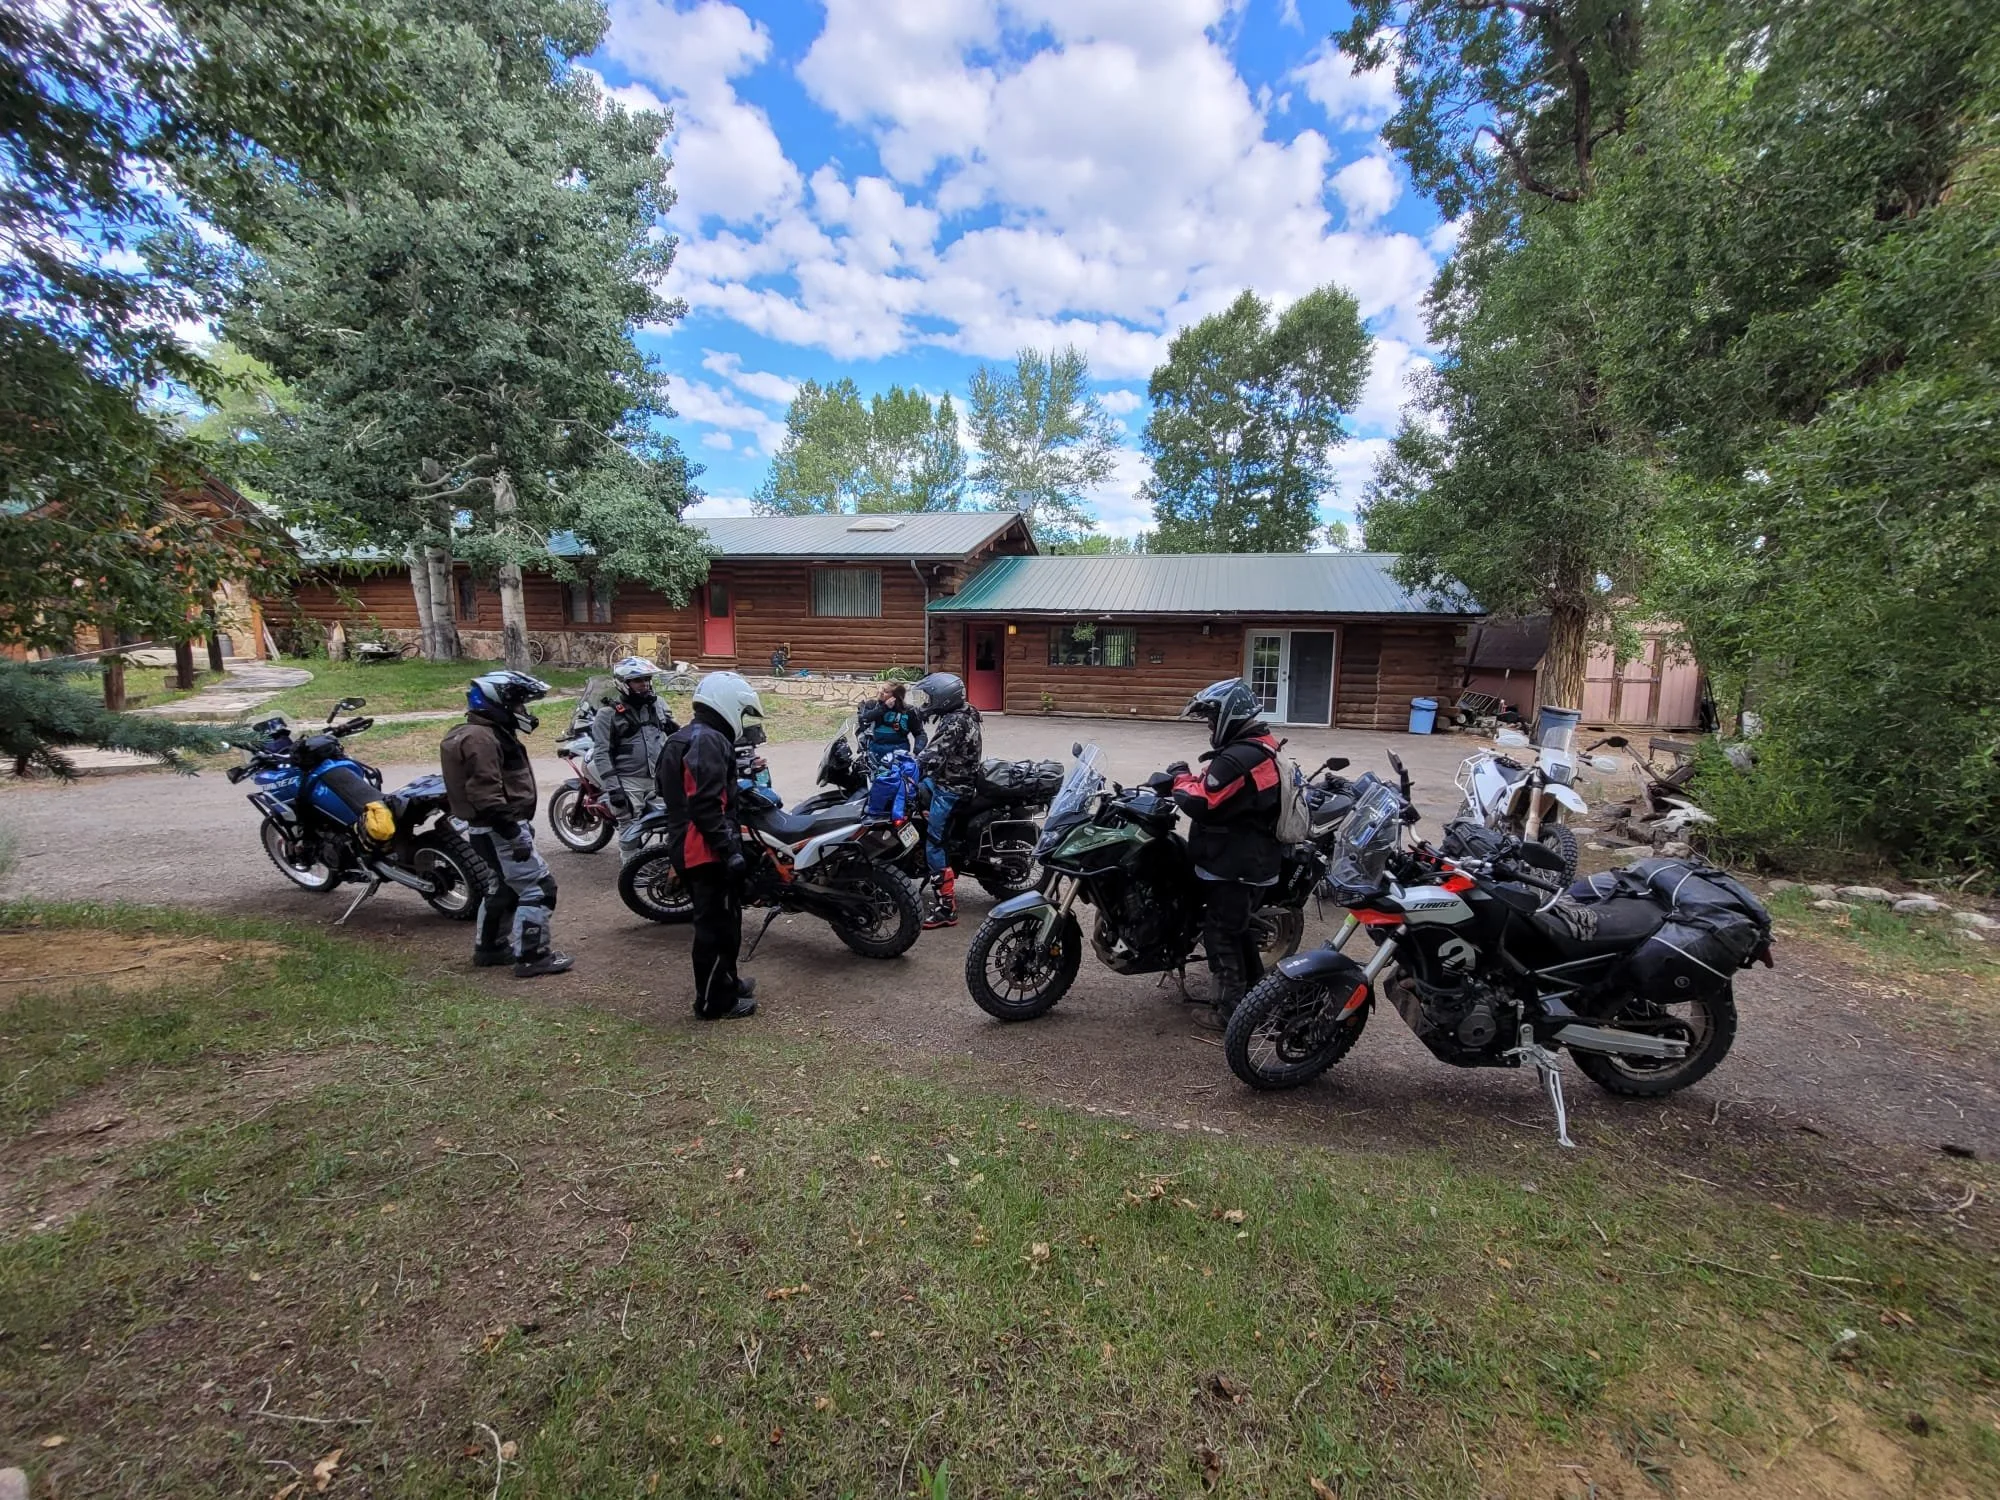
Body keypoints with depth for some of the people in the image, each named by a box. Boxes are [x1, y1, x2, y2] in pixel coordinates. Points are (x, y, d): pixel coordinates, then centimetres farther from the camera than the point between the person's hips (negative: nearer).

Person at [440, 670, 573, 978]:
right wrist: (514, 833, -27)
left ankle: (489, 947, 35)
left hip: (496, 828, 11)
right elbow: (486, 794, -27)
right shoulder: (480, 738, -19)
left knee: (507, 886, 23)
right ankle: (531, 956, -4)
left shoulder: (491, 732, 16)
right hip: (499, 830, -11)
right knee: (538, 888, -9)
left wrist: (521, 823, 27)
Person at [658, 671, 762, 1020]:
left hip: (685, 846, 11)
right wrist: (730, 847, -24)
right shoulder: (709, 741, -18)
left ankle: (725, 981, 35)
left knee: (713, 920, 22)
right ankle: (715, 1001, 10)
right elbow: (706, 805, -26)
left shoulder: (680, 738, 16)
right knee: (719, 923, 0)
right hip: (707, 850, -10)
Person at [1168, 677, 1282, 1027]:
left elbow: (1201, 804, -27)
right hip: (1253, 862, 10)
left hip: (1233, 867, -10)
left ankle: (1233, 1010, 12)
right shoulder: (1262, 748, 9)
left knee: (1221, 933, 2)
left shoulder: (1238, 759, -26)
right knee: (1237, 927, 24)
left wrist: (1181, 778, -10)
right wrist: (1194, 780, 5)